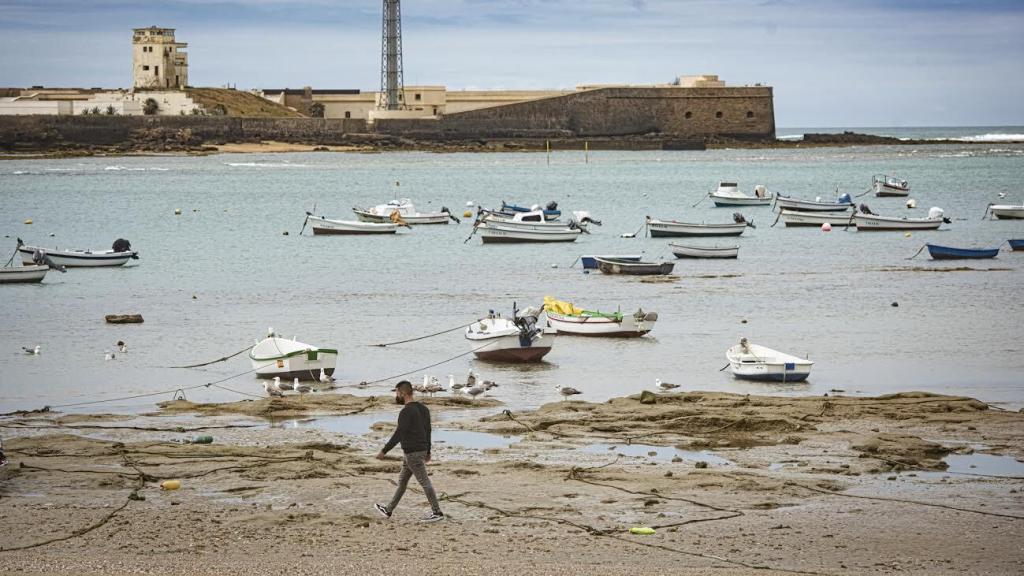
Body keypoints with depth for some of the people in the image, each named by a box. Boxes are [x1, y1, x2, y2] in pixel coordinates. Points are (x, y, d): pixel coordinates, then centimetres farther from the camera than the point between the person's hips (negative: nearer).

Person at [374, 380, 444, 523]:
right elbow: (428, 431, 17)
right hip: (421, 450, 9)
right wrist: (428, 452, 24)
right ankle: (388, 510, 22)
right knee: (402, 481, 15)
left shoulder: (406, 412, -18)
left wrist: (384, 451, -16)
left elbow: (398, 434, -20)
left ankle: (437, 512, -2)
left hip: (412, 453, -9)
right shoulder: (423, 409, 10)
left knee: (424, 482, -5)